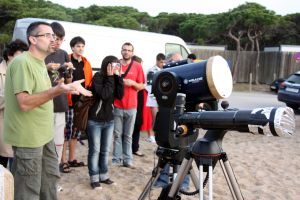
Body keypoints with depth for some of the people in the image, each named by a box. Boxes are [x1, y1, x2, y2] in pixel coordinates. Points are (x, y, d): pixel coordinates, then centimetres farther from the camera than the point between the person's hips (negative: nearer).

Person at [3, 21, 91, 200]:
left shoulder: (40, 63, 12)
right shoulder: (22, 62, -19)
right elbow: (24, 103, -26)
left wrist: (68, 87, 8)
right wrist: (57, 90, -33)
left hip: (45, 134, 9)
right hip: (28, 138, -9)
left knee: (51, 178, 20)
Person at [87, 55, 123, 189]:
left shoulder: (114, 78, 4)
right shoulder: (98, 77, -12)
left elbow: (120, 95, -6)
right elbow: (104, 95, -25)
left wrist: (118, 77, -11)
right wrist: (110, 77, -20)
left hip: (109, 120, 6)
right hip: (95, 120, -5)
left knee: (105, 150, 12)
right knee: (95, 150, 2)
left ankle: (103, 176, 23)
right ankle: (94, 178, 12)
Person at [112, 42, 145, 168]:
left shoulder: (137, 66, 4)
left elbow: (141, 86, 7)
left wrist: (133, 83, -11)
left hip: (131, 107, 0)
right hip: (117, 106, 0)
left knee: (128, 135, 6)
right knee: (117, 134, 3)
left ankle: (128, 159, 12)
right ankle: (117, 159, 11)